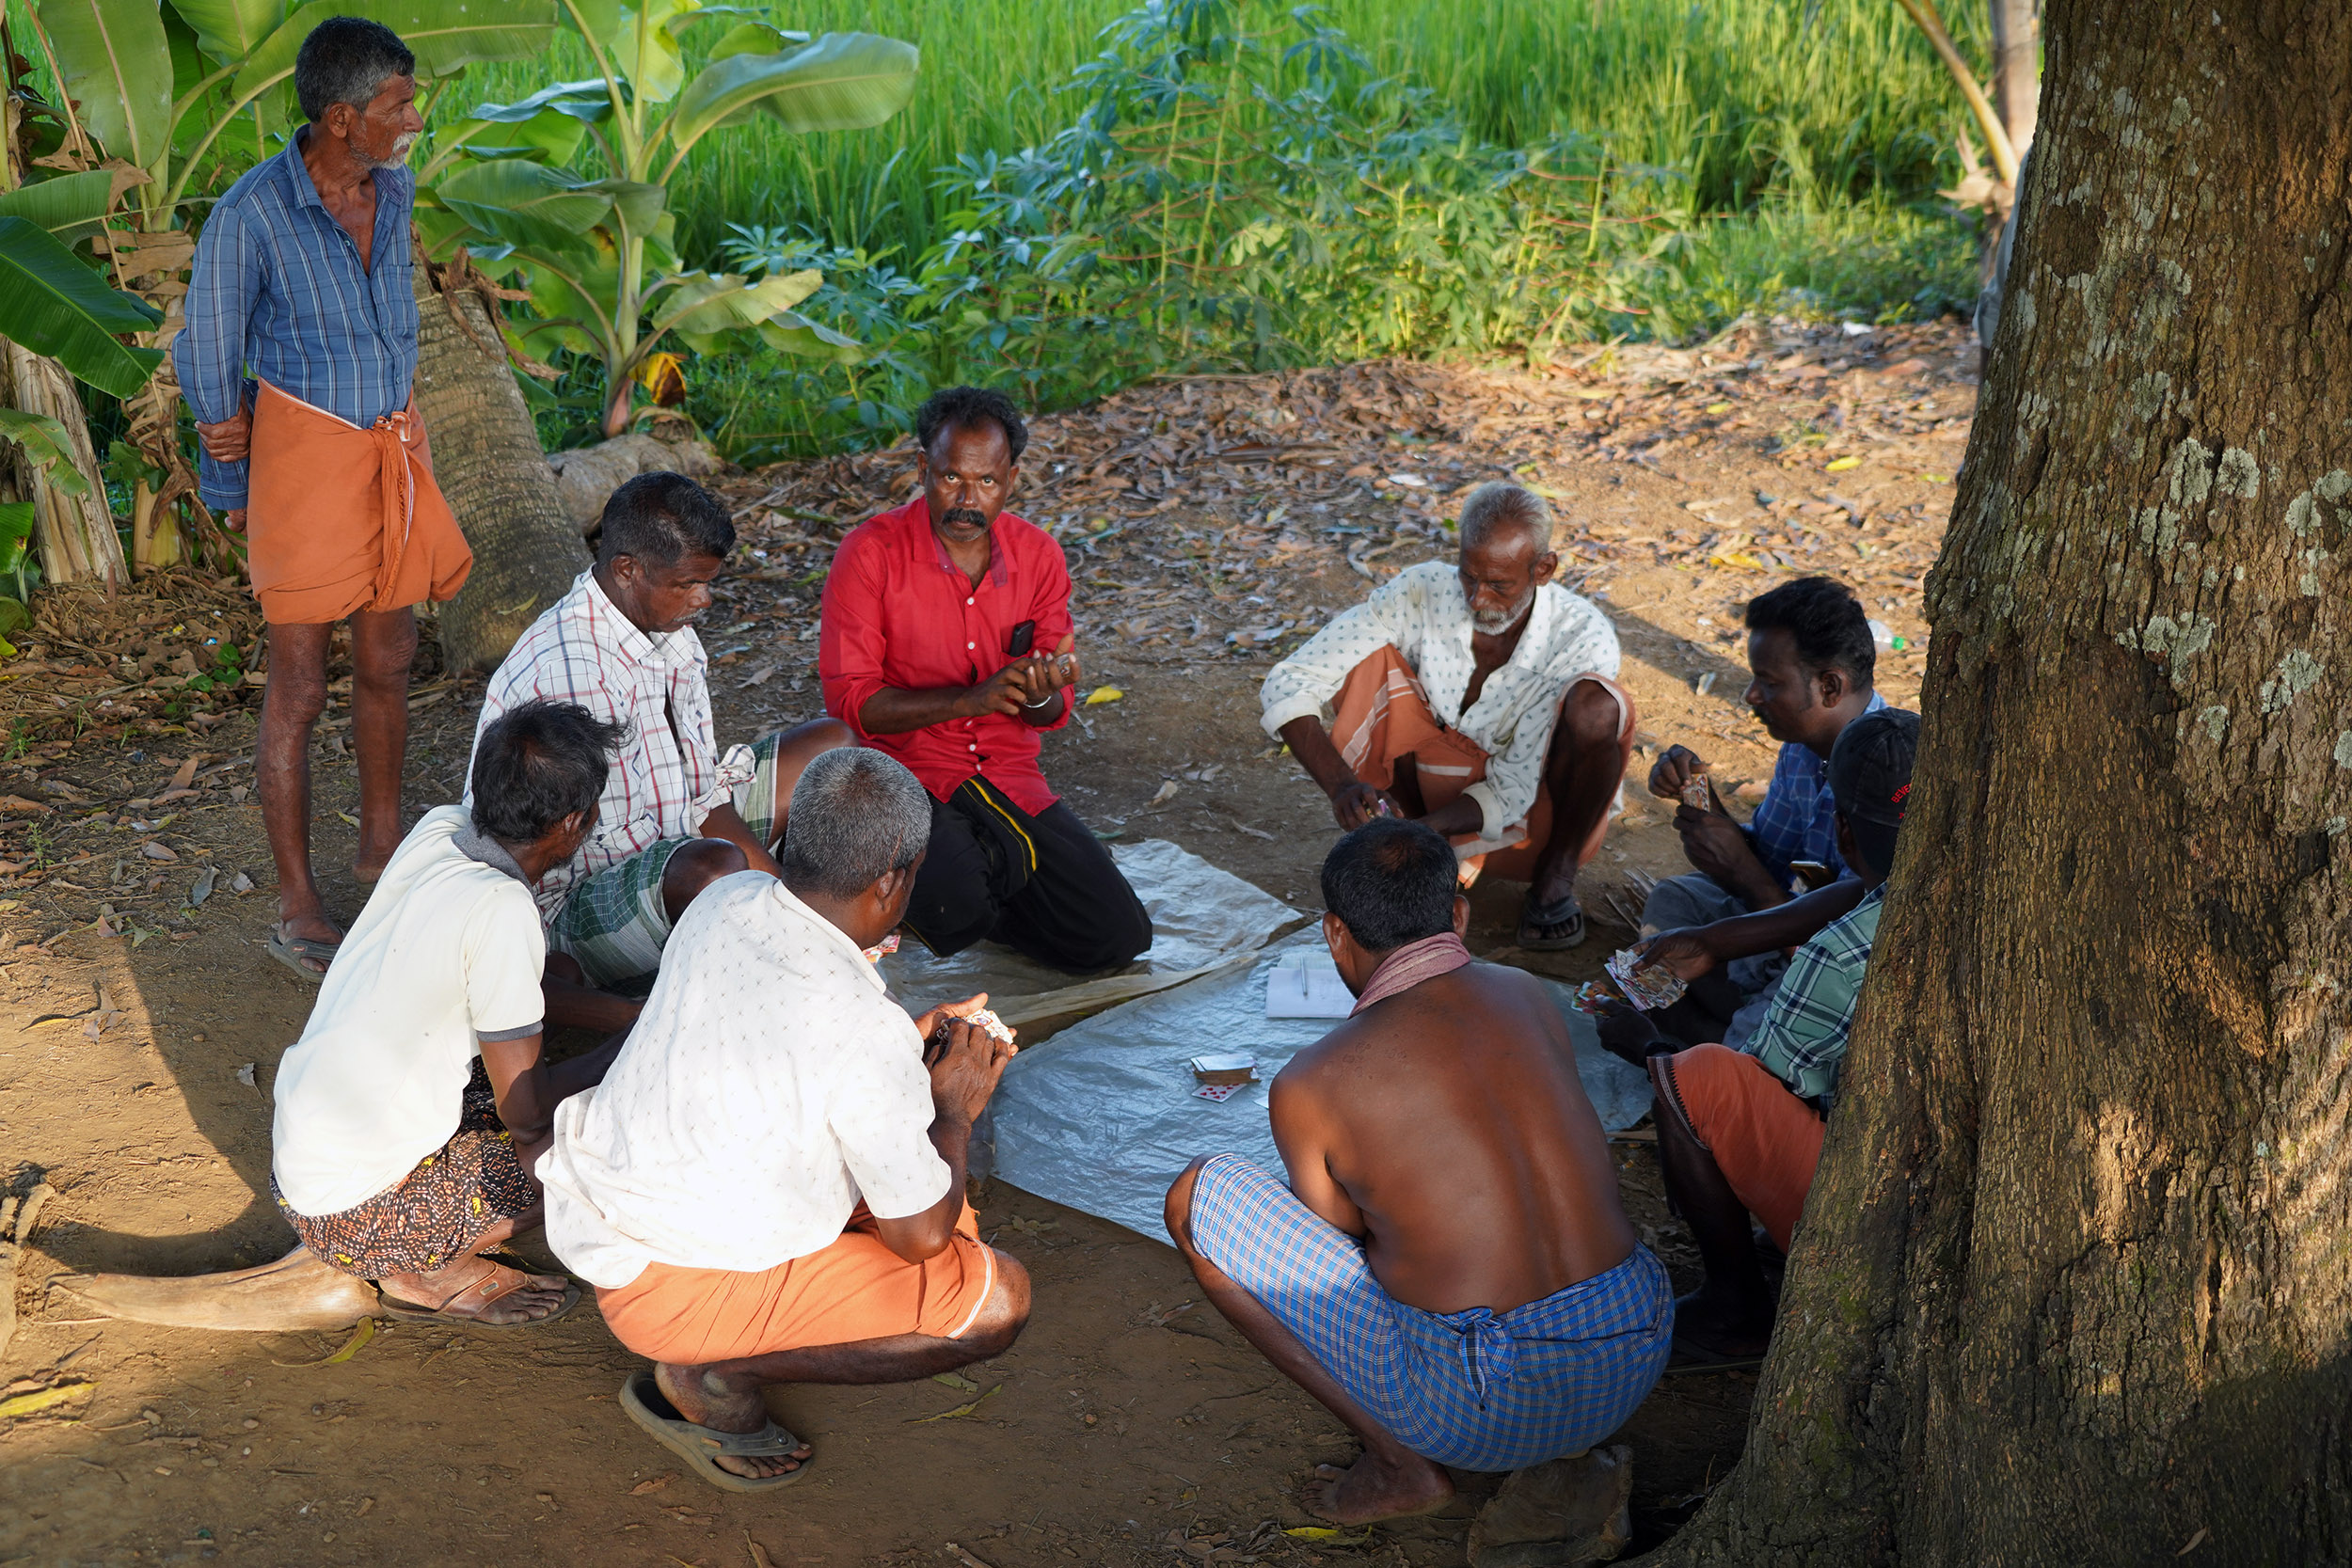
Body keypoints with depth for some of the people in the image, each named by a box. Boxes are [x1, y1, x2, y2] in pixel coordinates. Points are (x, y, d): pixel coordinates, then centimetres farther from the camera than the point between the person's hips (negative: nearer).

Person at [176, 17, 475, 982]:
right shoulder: (251, 213, -19)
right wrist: (228, 490, 2)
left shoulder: (394, 188, 0)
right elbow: (206, 359, -7)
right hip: (305, 458, -6)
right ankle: (296, 911, 8)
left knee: (388, 661, 17)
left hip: (392, 449, 6)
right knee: (300, 688, -2)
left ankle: (381, 847, 36)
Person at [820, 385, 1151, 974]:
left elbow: (1051, 714, 7)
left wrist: (1042, 695, -19)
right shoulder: (872, 552, -10)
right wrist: (971, 697, -25)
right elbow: (850, 701, -13)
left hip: (1011, 781, 4)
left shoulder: (1038, 555, 3)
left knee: (1117, 939, -8)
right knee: (955, 907, -34)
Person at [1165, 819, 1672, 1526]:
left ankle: (1399, 1464, 4)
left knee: (1201, 1197, 7)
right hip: (1633, 1362, 6)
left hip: (1485, 1413, -6)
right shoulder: (1527, 996, 7)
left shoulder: (1309, 1086, -7)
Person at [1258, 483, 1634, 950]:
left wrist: (1416, 831, -41)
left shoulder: (1583, 636, -24)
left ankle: (1556, 876, -9)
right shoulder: (1421, 592, -20)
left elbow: (1512, 793, -25)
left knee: (1595, 706, -32)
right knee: (1369, 662, -23)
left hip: (1533, 815, -1)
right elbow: (1288, 684, -23)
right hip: (1440, 787, 2)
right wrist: (1341, 785, -39)